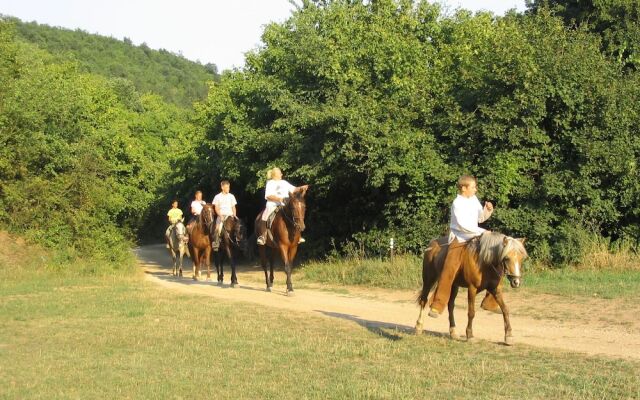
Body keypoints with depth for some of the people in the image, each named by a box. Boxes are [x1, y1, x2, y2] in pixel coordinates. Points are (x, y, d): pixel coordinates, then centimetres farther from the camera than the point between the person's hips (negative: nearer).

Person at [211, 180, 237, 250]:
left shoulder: (231, 196, 11)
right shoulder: (218, 197, 2)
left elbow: (233, 207, 13)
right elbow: (216, 208, 0)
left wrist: (234, 215, -2)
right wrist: (220, 216, -14)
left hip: (230, 215, 3)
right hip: (221, 215, -3)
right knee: (218, 228, -25)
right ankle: (215, 243, -18)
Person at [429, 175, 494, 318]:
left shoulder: (474, 199, 10)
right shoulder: (458, 203, -12)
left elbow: (481, 218, 19)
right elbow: (463, 224, -22)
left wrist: (488, 210, -1)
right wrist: (482, 231, -23)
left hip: (474, 238, 8)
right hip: (459, 240, -7)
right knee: (450, 269, -21)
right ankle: (437, 306, -20)